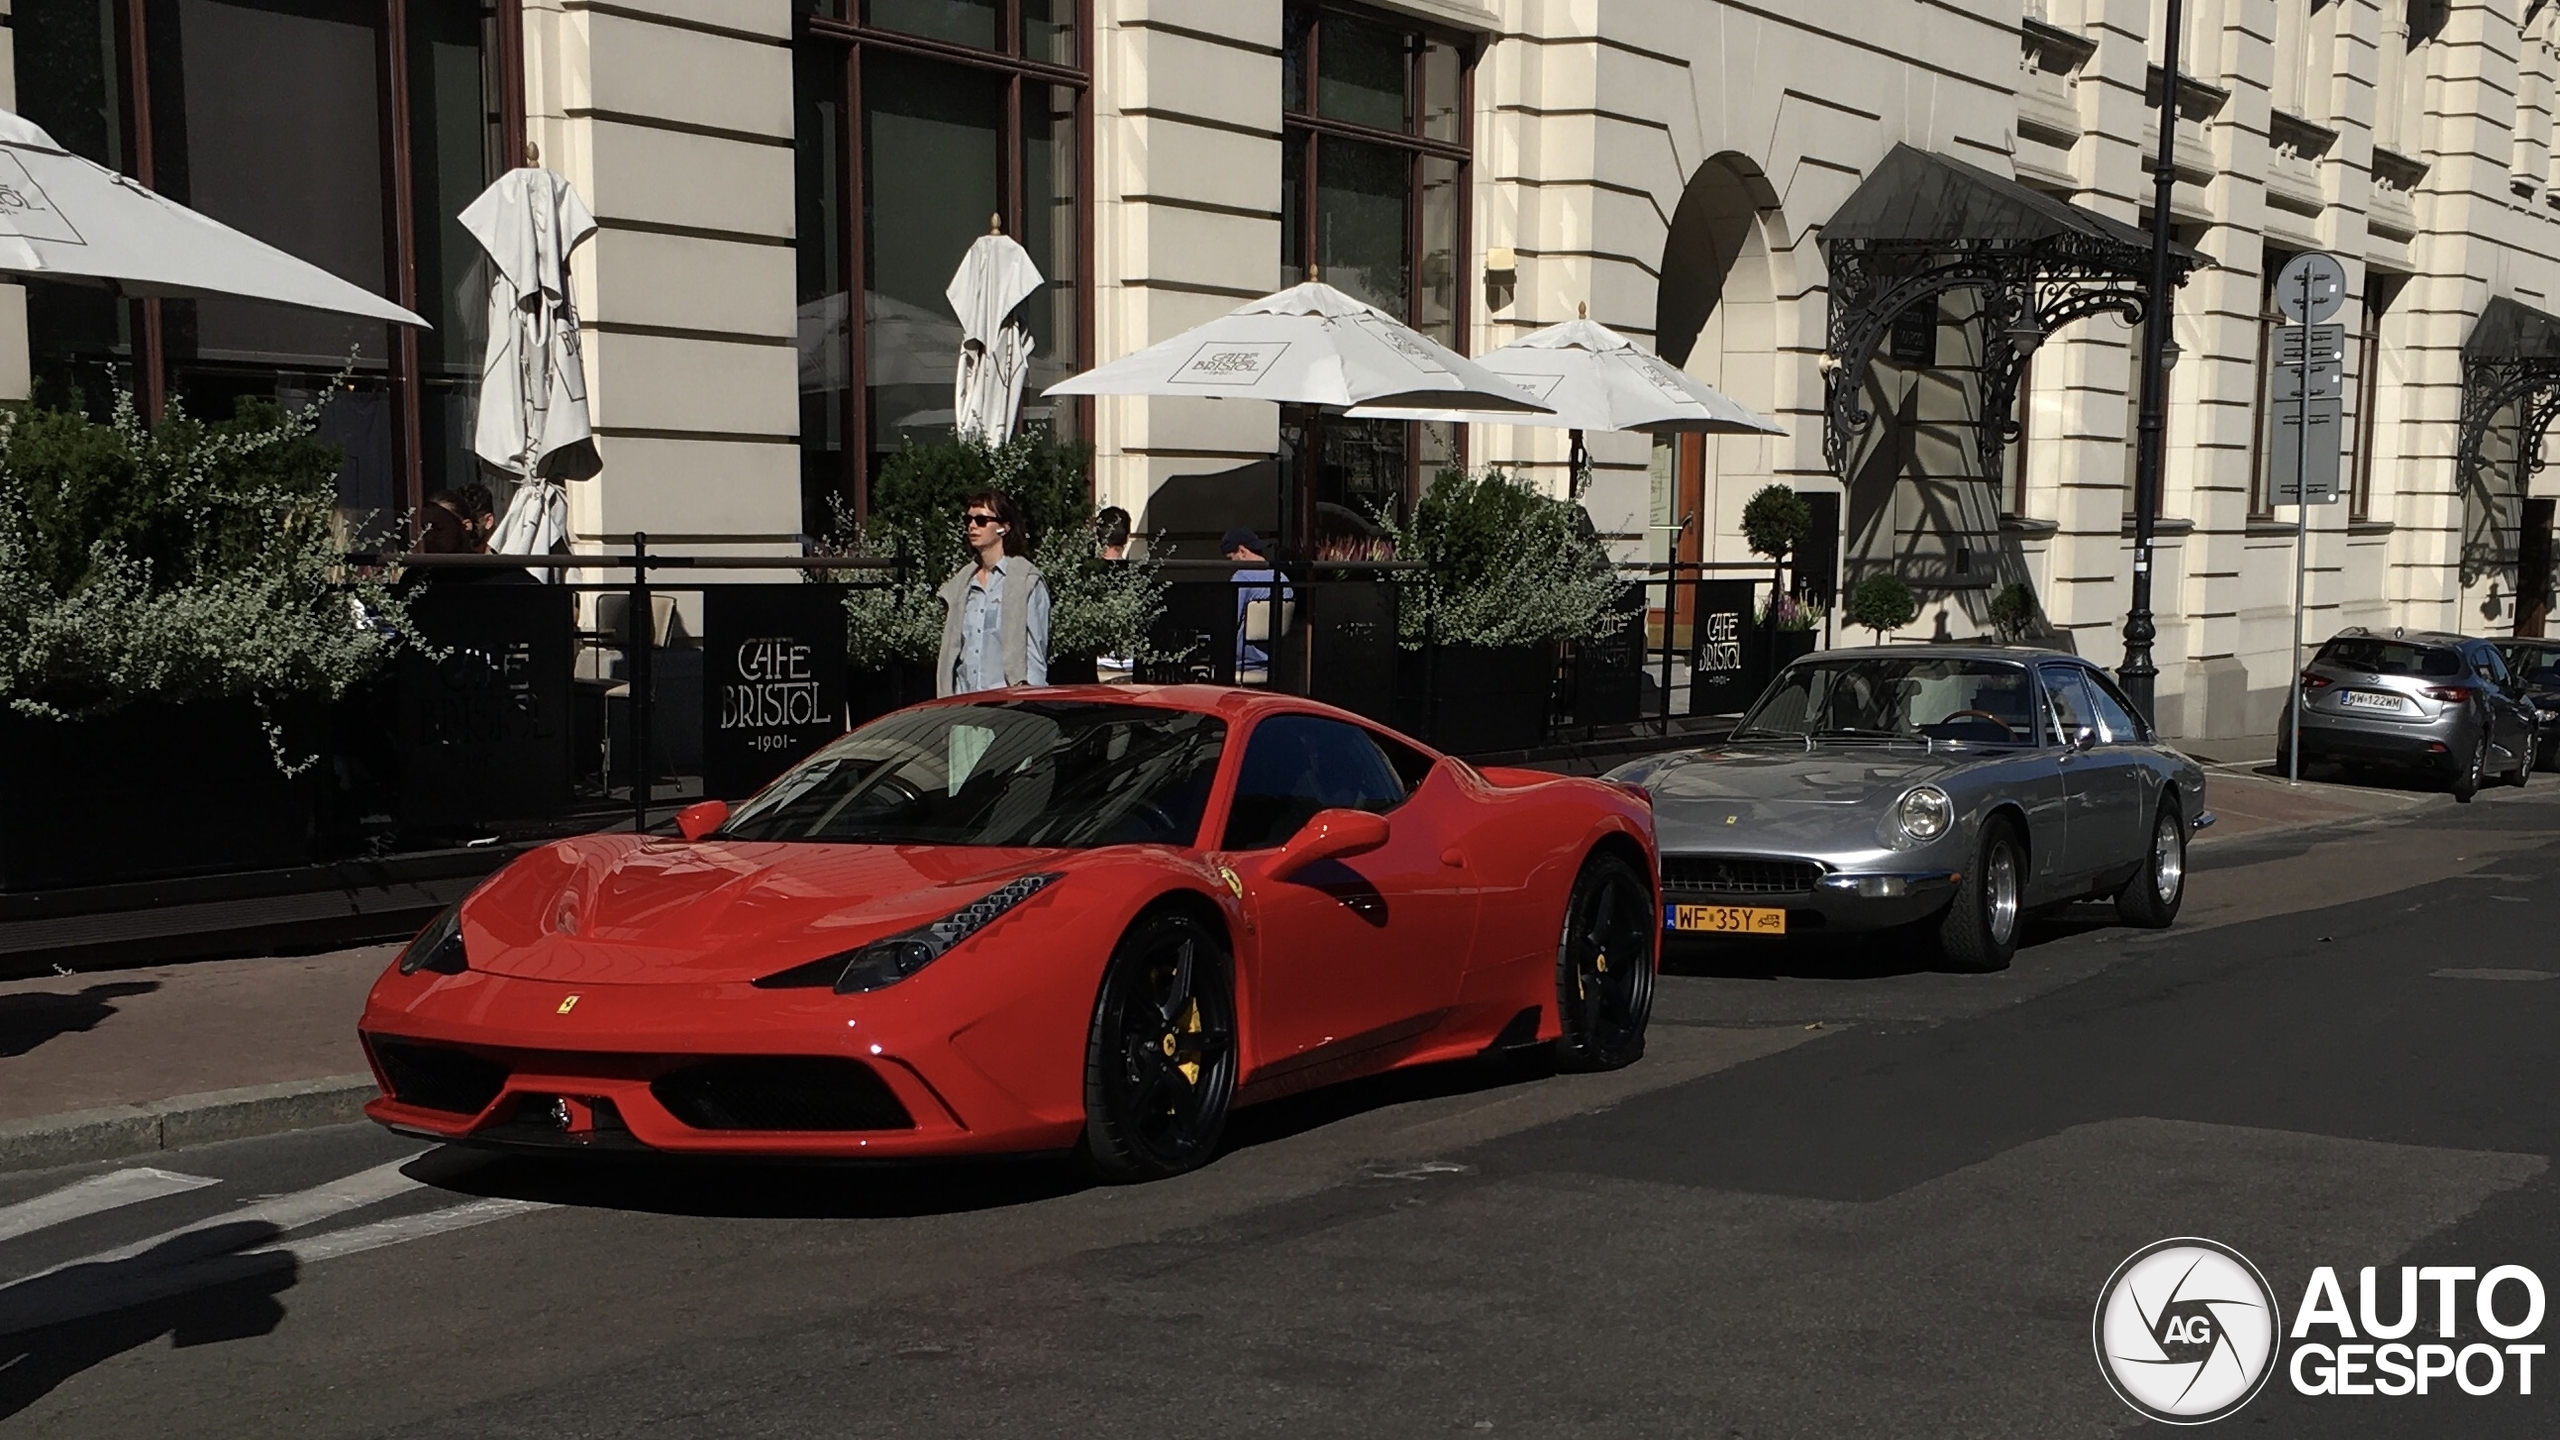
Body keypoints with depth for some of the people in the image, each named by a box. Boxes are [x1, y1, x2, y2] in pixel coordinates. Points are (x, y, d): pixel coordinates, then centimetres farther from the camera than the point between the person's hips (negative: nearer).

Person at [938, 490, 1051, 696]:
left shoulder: (1028, 582, -1)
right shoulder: (959, 582, 16)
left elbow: (1036, 651, -2)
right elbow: (950, 649, 17)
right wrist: (946, 699, 10)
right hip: (963, 701, 5)